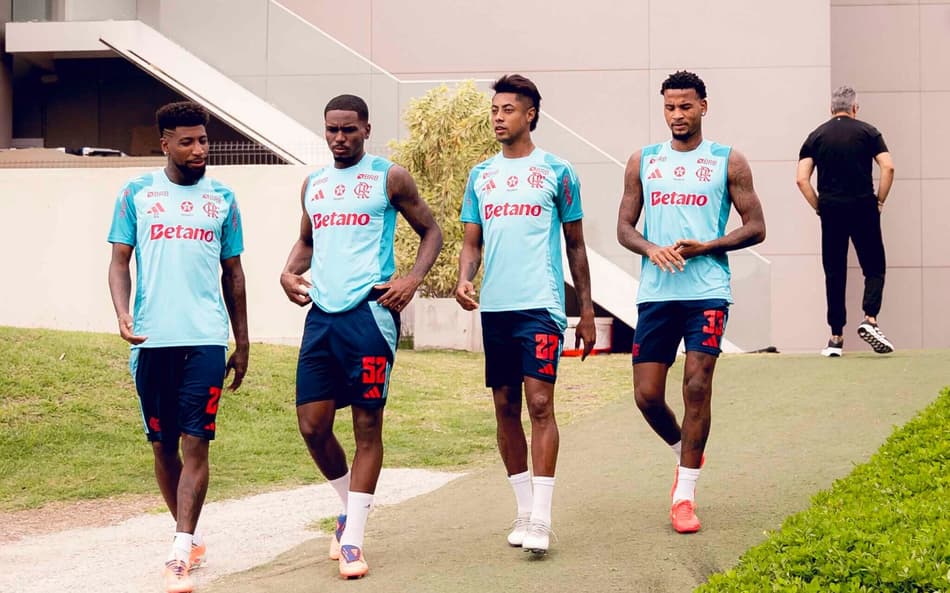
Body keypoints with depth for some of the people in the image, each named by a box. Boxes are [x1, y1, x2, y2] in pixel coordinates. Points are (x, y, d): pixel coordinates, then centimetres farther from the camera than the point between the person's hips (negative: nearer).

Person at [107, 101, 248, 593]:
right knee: (162, 445, 8)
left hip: (206, 339, 0)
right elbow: (119, 262, 6)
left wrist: (242, 344, 15)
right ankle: (189, 537, 25)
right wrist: (122, 314, -12)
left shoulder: (222, 198, 10)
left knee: (195, 443, -10)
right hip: (152, 340, 1)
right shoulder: (137, 193, 7)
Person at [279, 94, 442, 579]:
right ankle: (350, 505, 27)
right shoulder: (313, 184, 17)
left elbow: (430, 232, 7)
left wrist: (413, 278, -9)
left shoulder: (389, 177, 2)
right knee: (312, 425, 2)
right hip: (322, 315, 5)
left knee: (367, 425, -2)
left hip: (369, 311, -5)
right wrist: (289, 271, 8)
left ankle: (352, 540, 1)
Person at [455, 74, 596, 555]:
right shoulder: (481, 176, 14)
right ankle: (524, 511, 16)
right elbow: (472, 243, 16)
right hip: (494, 307, 5)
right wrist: (464, 279, -6)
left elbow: (575, 245, 7)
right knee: (505, 408, 7)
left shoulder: (556, 172, 2)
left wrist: (586, 310, 6)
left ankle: (541, 519, -13)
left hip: (540, 305, -5)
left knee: (539, 403, -13)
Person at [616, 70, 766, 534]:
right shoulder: (643, 161, 11)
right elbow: (624, 227, 12)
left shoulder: (728, 162, 4)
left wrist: (704, 246, -12)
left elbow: (755, 228, 2)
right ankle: (686, 452, 31)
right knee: (647, 395, 0)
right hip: (655, 292, 3)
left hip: (707, 291, -3)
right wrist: (652, 249, -10)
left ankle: (685, 495, -1)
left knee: (697, 387, -10)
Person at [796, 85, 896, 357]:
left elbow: (802, 179, 0)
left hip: (831, 211, 2)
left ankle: (836, 337, 7)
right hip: (863, 208, -2)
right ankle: (870, 319, -14)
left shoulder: (816, 136, 9)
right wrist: (879, 202, 2)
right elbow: (888, 167, -6)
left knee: (834, 274, 7)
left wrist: (819, 207, 8)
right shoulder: (867, 131, 5)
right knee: (874, 268, 8)